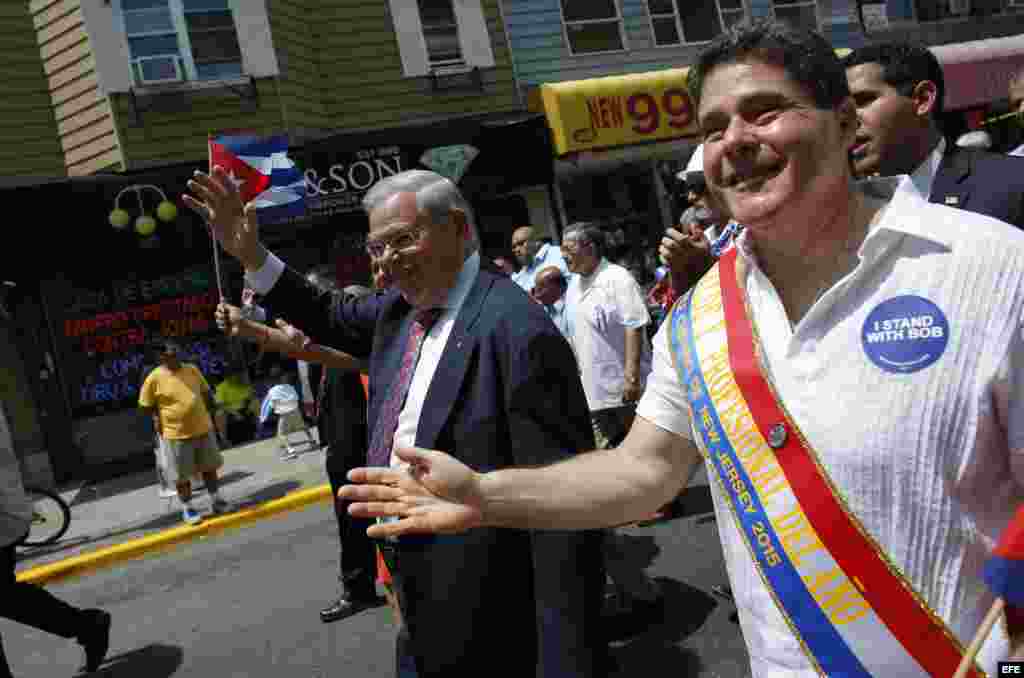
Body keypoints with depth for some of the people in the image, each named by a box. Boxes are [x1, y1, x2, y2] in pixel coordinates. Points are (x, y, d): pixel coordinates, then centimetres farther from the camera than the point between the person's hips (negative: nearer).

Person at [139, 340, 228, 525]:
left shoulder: (192, 369, 3)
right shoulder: (154, 378, -11)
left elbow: (205, 392, 15)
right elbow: (146, 405, -2)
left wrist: (207, 412, 11)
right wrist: (157, 418, -9)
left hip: (202, 429, 4)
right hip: (176, 434, -4)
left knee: (209, 467, 15)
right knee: (182, 474, 5)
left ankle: (216, 500, 29)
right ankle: (187, 508, 20)